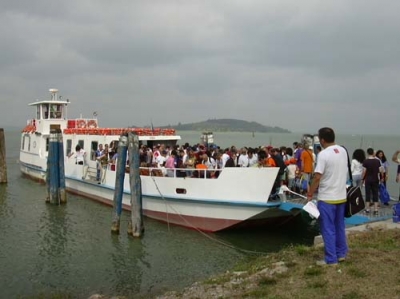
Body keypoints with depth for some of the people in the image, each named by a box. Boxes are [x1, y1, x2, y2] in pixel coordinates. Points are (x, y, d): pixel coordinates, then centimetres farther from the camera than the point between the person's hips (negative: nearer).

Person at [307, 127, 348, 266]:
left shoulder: (324, 154, -19)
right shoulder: (343, 151, 5)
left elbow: (317, 177, -20)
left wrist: (310, 194, -10)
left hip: (327, 198, -7)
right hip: (341, 196, 7)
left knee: (328, 229, 0)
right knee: (339, 227, 19)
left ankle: (331, 259, 4)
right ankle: (341, 253, 29)